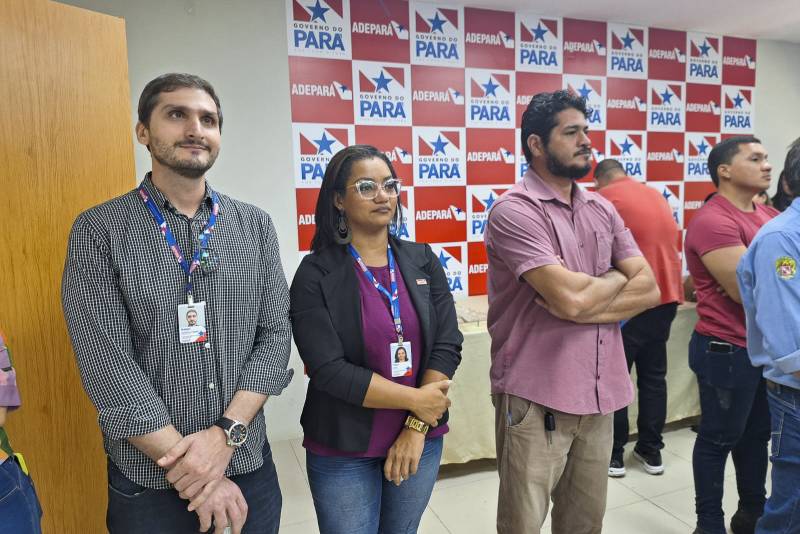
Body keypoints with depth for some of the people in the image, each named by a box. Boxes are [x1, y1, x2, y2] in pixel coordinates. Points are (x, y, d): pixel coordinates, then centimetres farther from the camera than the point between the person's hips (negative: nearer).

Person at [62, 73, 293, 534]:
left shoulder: (256, 225, -1)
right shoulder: (98, 231, -9)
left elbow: (276, 334, -4)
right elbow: (107, 367, -14)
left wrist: (225, 434, -15)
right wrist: (190, 469, -15)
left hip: (250, 466, 3)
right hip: (149, 481, -2)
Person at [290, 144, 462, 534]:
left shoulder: (423, 261, 0)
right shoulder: (316, 274, -12)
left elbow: (447, 345, -5)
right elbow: (329, 370, -18)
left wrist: (417, 427, -11)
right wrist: (415, 400, -16)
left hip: (421, 440, 4)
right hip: (343, 451, -3)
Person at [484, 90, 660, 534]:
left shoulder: (603, 210, 9)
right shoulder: (514, 211, -14)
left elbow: (649, 289, 2)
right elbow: (570, 295, -22)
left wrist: (584, 306, -14)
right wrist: (617, 278, -2)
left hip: (600, 395, 7)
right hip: (535, 401, -6)